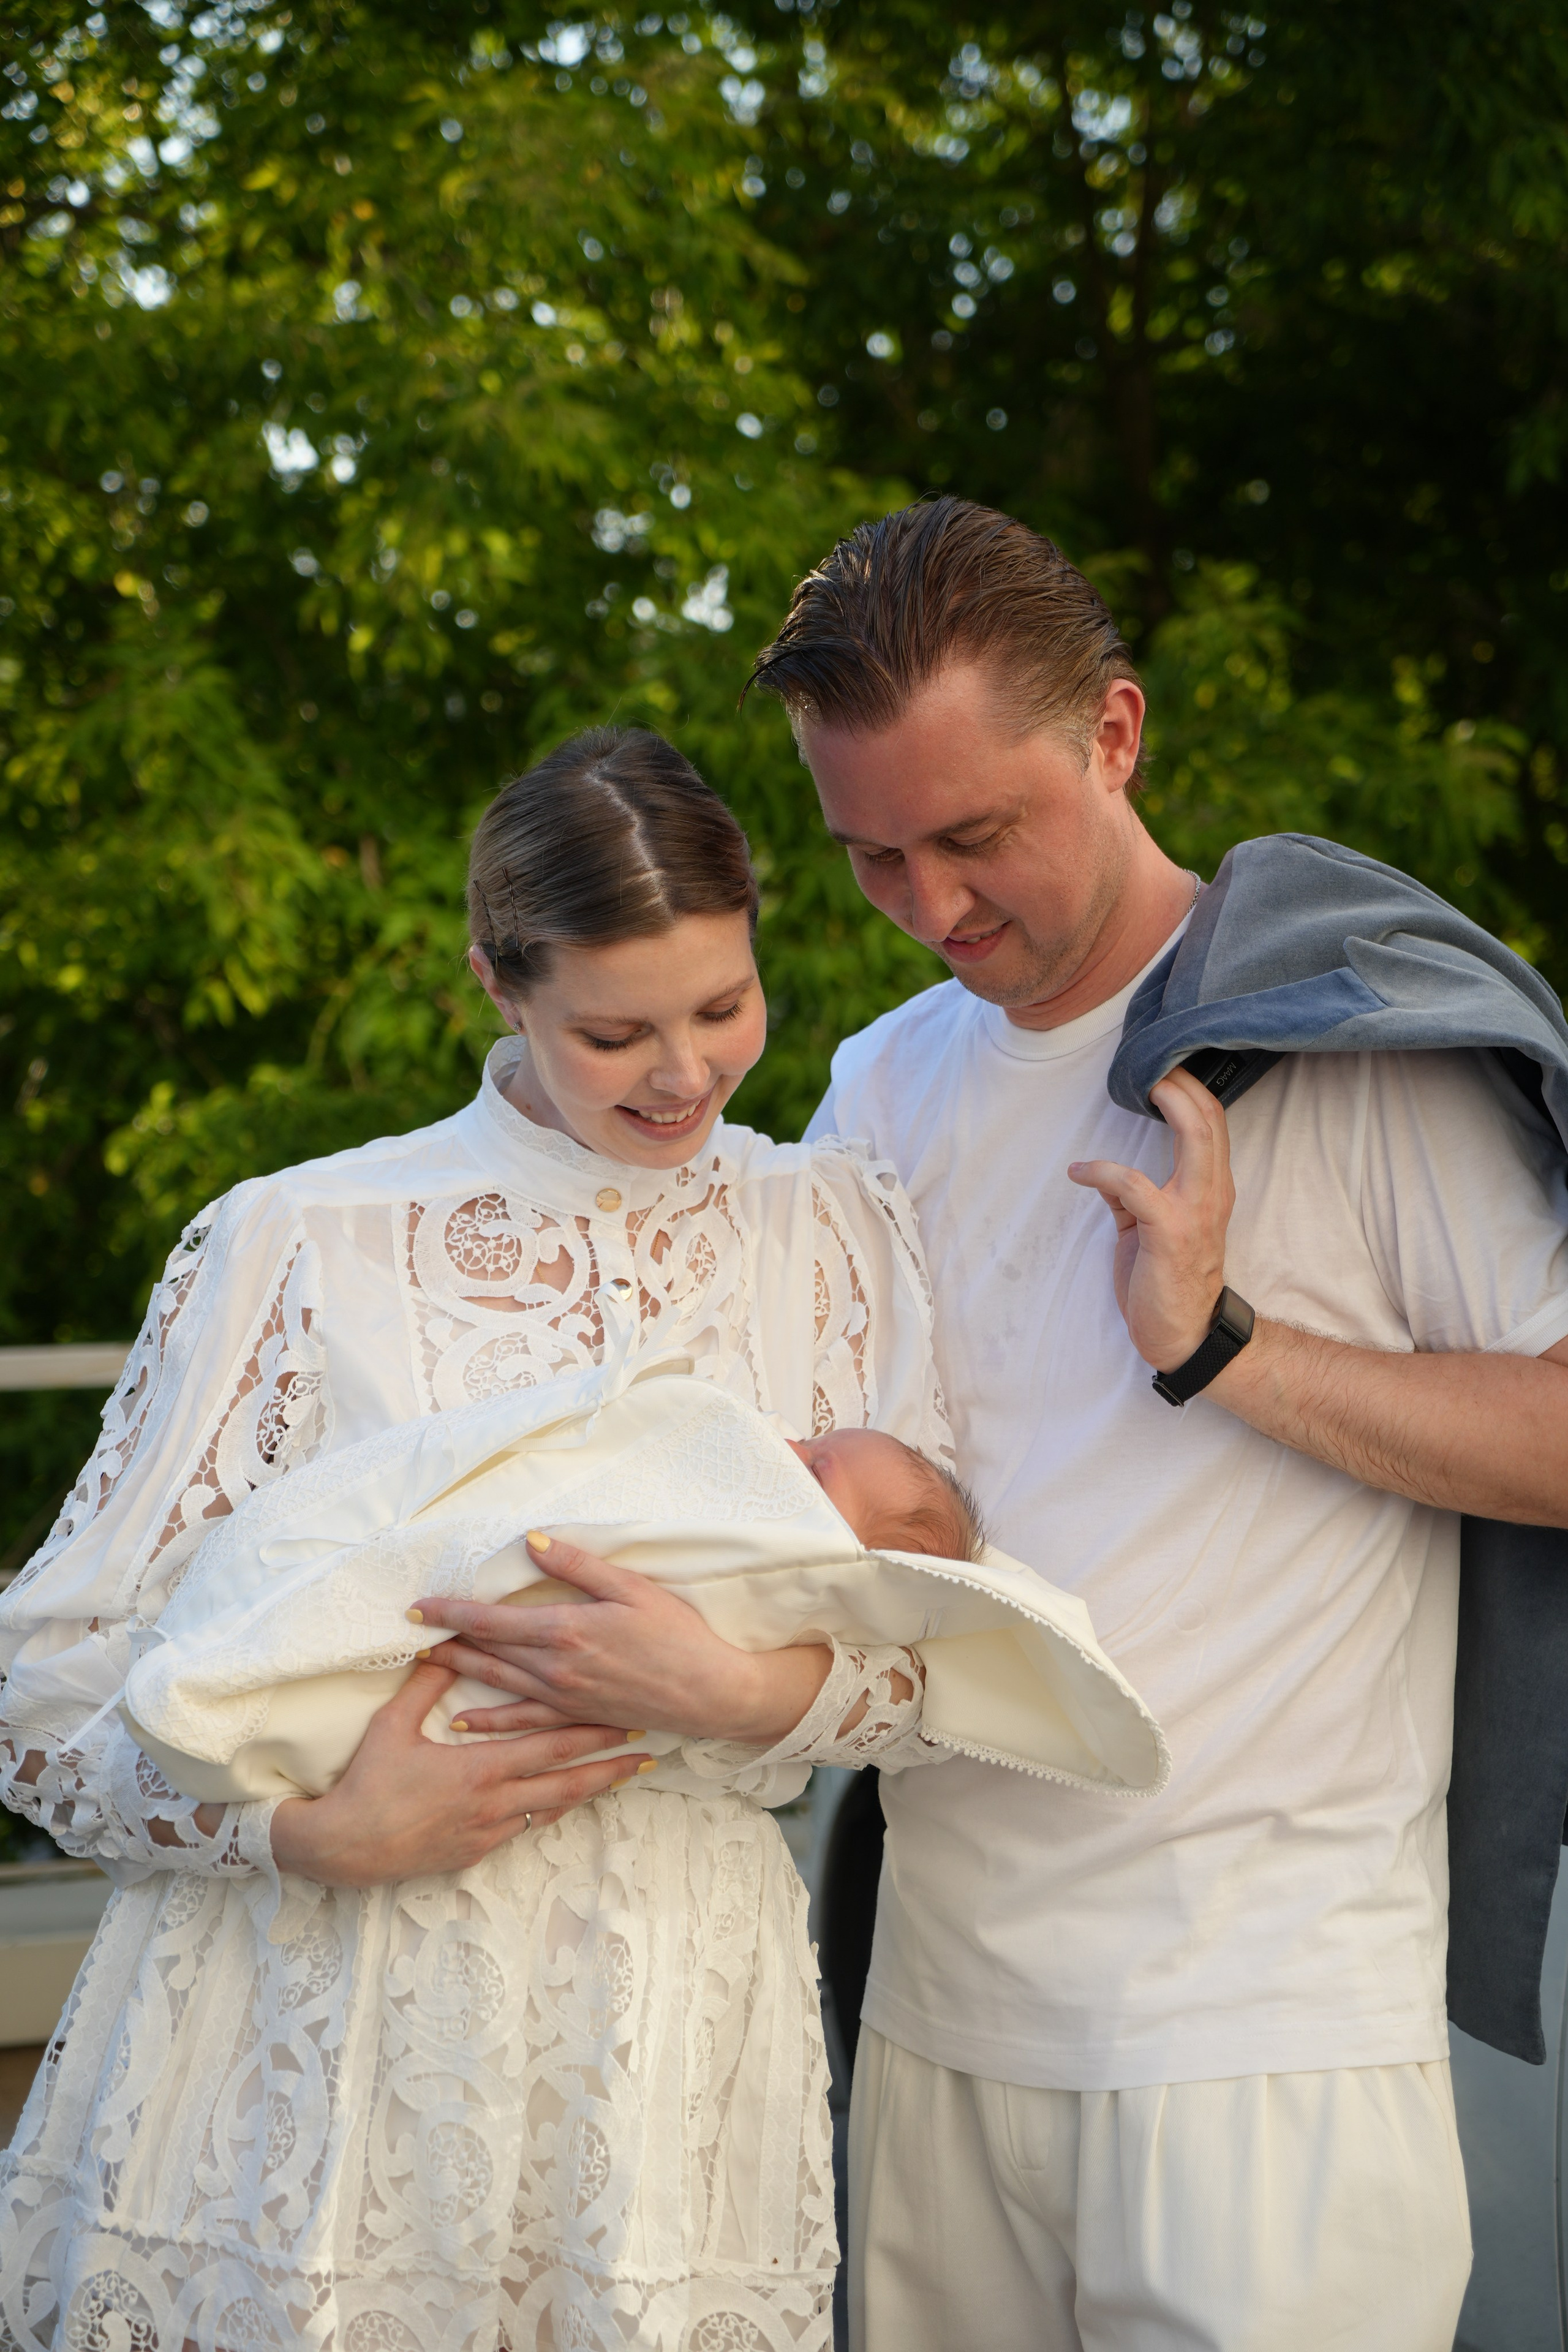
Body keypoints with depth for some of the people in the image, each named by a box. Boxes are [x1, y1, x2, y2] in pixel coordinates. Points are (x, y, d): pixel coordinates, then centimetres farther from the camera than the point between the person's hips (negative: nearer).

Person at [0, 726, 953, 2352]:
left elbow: (933, 1634, 2)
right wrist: (320, 1828, -17)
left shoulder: (833, 1226, 6)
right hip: (305, 2018, -1)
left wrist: (746, 1688, -19)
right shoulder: (292, 1243, -1)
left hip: (661, 2029, 2)